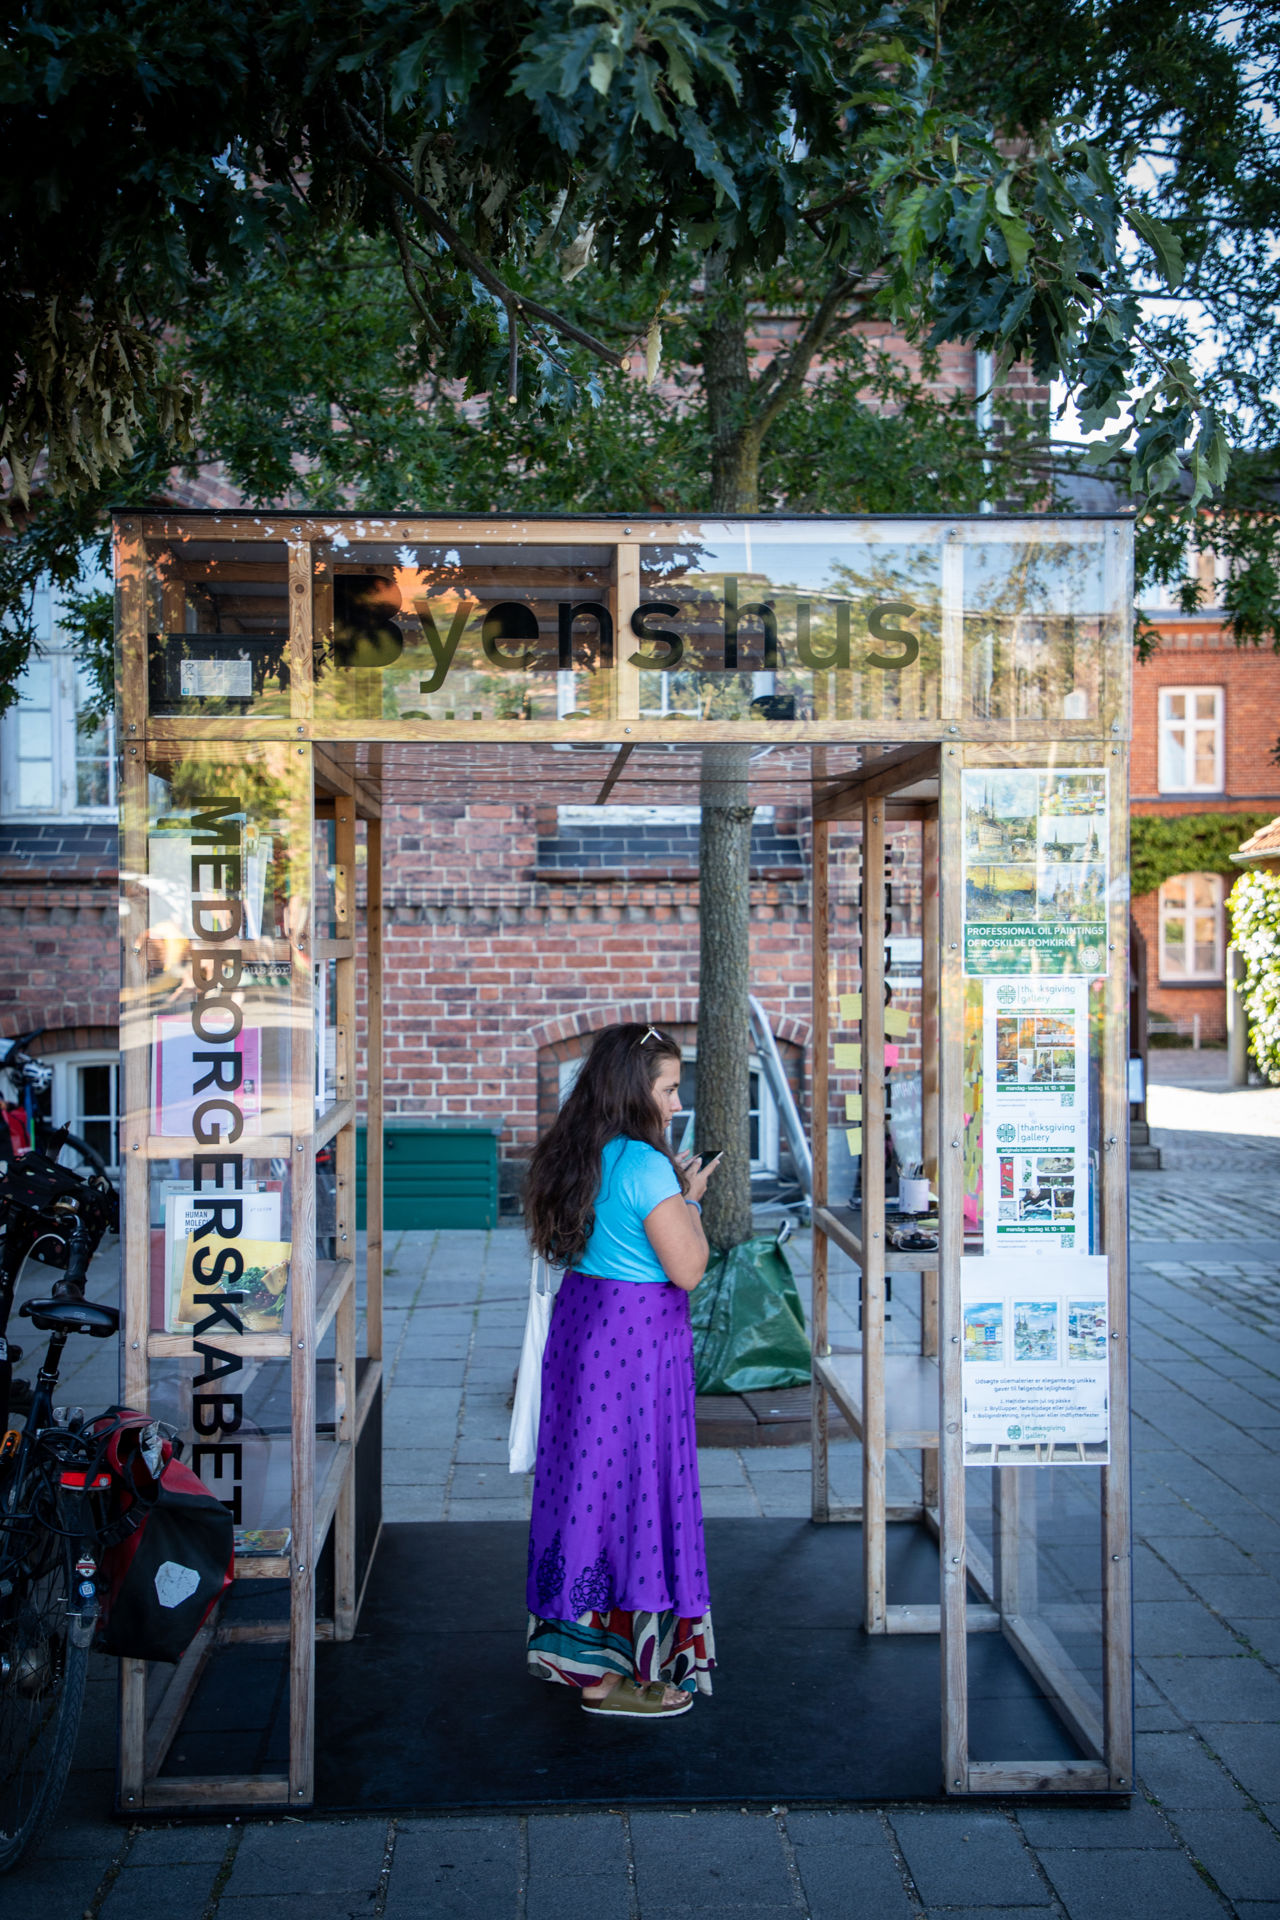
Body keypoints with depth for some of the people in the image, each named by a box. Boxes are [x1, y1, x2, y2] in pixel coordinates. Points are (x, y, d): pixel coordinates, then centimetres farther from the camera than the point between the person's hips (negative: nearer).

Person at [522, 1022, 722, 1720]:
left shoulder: (579, 1156, 7)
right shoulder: (644, 1164, -19)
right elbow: (687, 1269, -17)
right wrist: (690, 1196, -4)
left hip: (581, 1320, 9)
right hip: (637, 1334, -9)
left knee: (587, 1477, 17)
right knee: (634, 1483, 0)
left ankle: (569, 1641, 28)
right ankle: (610, 1674, 9)